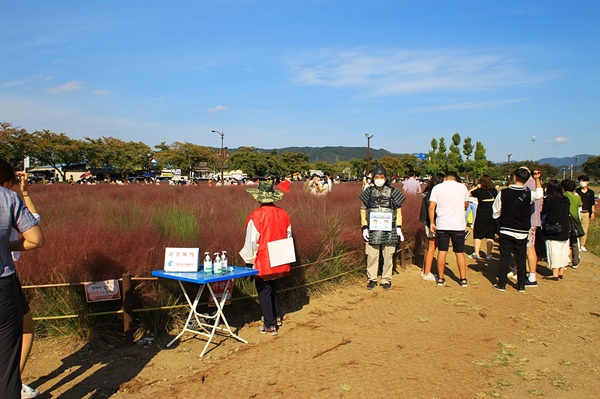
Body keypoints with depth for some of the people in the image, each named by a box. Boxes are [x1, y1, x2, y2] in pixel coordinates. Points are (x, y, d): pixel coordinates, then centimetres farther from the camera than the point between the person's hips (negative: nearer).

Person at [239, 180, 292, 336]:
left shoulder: (256, 215, -17)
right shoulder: (283, 214, 0)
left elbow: (252, 240, -14)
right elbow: (288, 236, 9)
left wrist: (249, 259, 0)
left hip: (263, 262, -6)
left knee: (264, 292, 7)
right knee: (272, 288, 24)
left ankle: (270, 326, 13)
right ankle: (276, 317, 36)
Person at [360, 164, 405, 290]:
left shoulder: (392, 191, 3)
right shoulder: (369, 191, 4)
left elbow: (398, 210, 8)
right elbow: (363, 210, 7)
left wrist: (399, 228, 4)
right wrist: (364, 227, 1)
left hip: (389, 230, 0)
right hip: (372, 230, 0)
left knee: (388, 256, 7)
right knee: (372, 255, 4)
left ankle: (386, 280, 20)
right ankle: (372, 279, 18)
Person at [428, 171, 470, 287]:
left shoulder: (437, 188, -1)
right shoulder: (462, 187, 1)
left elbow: (431, 206, -6)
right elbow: (466, 204, 13)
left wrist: (432, 223, 1)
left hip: (442, 225, 0)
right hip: (459, 225, 0)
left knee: (442, 251, 8)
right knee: (460, 253, 9)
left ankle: (440, 278, 12)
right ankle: (463, 279, 13)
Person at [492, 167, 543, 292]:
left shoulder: (503, 193, -10)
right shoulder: (529, 194, -9)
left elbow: (496, 212, -3)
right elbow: (540, 193, 16)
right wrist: (537, 179, 20)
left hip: (505, 231, -1)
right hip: (522, 233, 1)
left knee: (505, 258, 7)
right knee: (521, 259, 11)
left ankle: (501, 284, 12)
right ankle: (521, 285, 19)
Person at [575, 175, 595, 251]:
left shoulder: (591, 192, 7)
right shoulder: (576, 191, -3)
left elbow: (592, 204, 14)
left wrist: (592, 213, 9)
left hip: (586, 213, 3)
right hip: (578, 213, -3)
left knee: (585, 230, 8)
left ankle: (582, 245, 17)